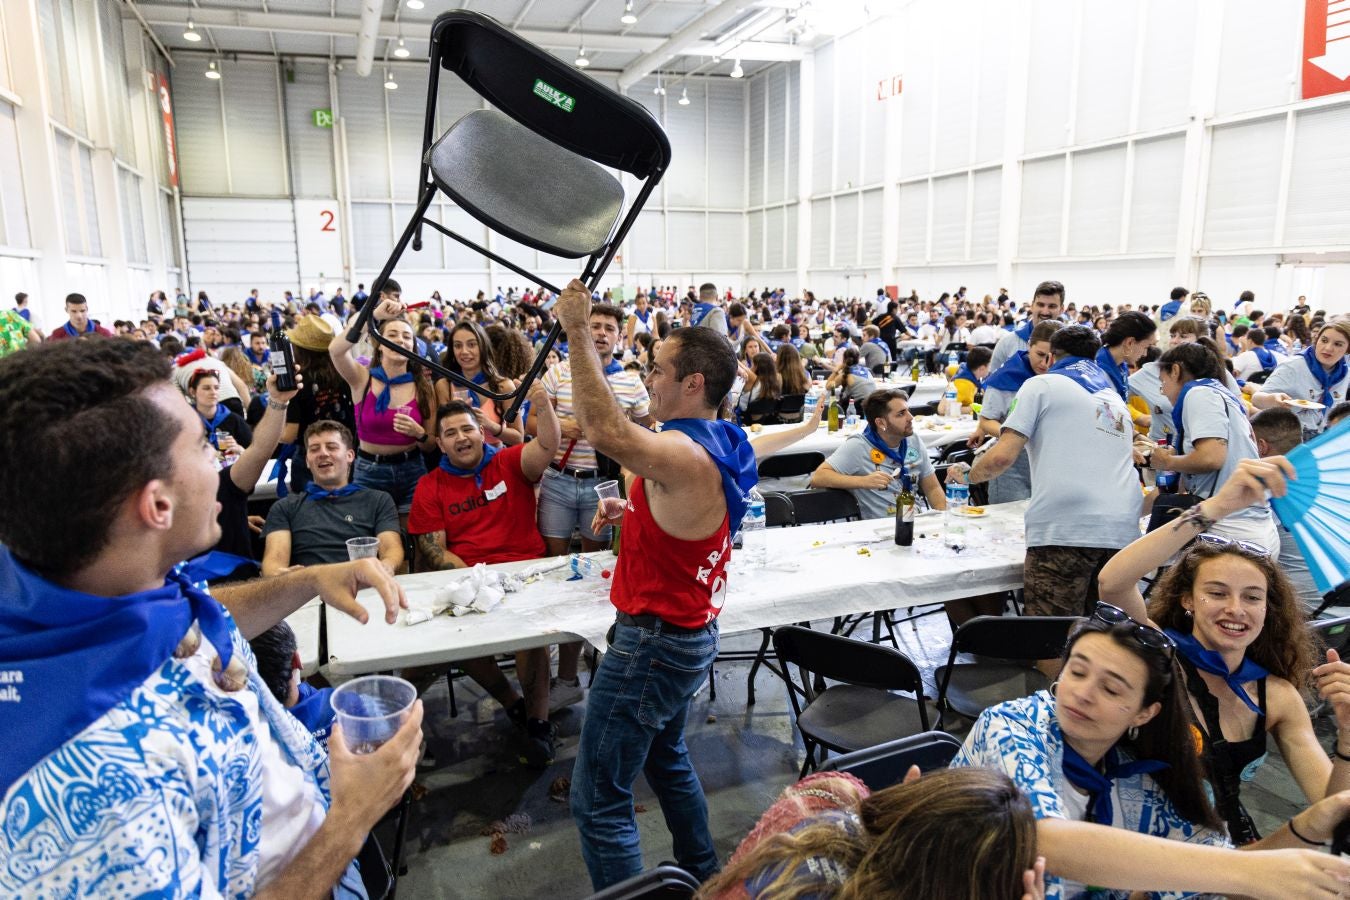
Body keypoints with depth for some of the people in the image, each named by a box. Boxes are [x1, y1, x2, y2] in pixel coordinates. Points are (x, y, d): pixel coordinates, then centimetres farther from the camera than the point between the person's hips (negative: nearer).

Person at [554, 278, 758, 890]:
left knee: (598, 799, -1)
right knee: (667, 756, 30)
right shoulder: (719, 446, 5)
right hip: (687, 630, 11)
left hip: (655, 640, -11)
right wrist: (635, 511, 13)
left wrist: (578, 330, -36)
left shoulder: (686, 454, -27)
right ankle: (701, 874, 48)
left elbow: (606, 431, -44)